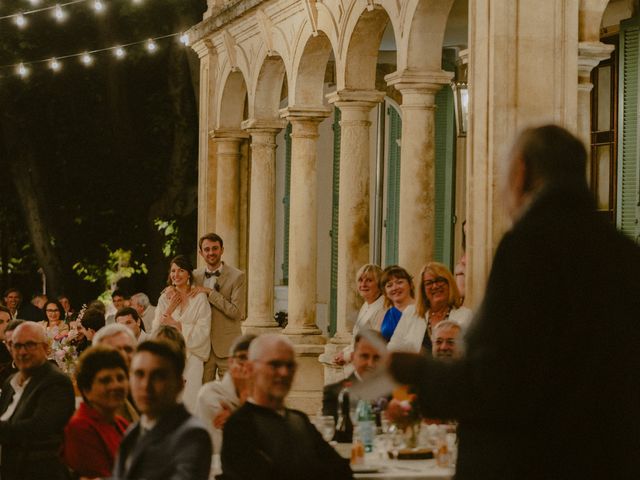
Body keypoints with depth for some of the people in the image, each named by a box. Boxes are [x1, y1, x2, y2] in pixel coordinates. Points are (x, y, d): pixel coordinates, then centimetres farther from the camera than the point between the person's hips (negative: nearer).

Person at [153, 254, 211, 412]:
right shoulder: (165, 298, 12)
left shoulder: (199, 298, 1)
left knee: (189, 398, -10)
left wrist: (177, 325, -10)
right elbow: (156, 329, 6)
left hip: (190, 356, -3)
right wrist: (169, 309, -5)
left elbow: (202, 330, -6)